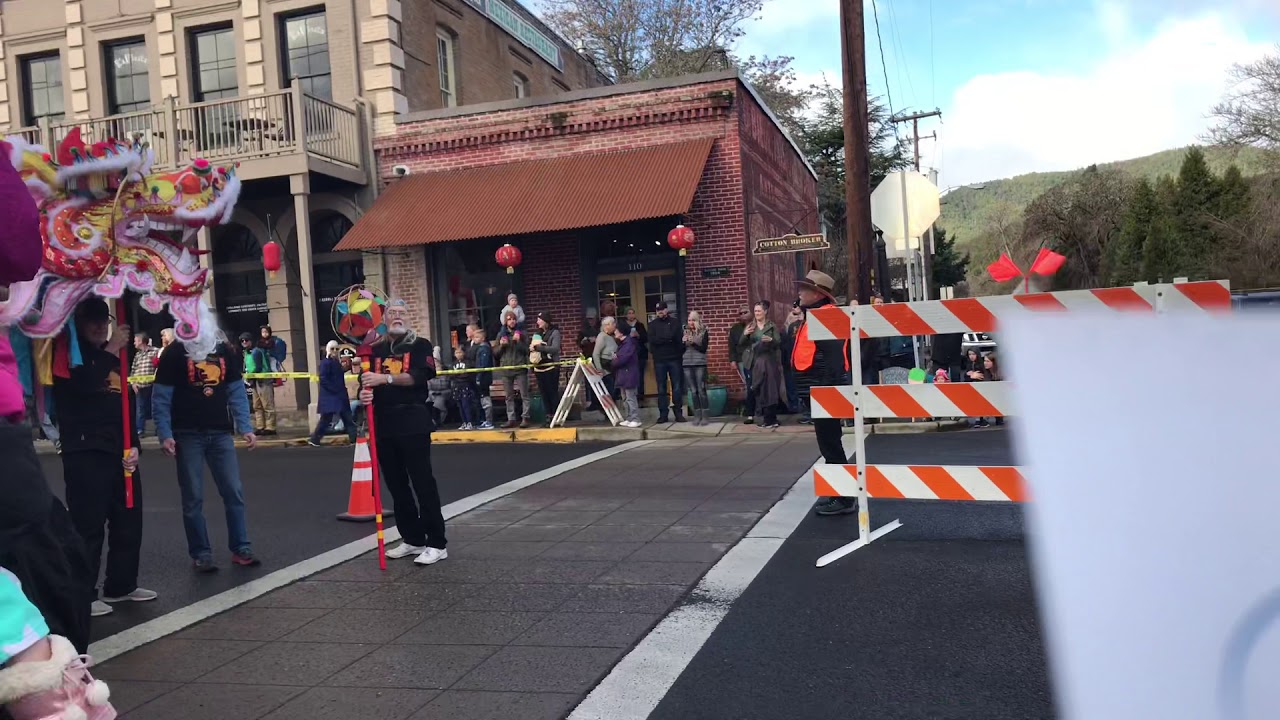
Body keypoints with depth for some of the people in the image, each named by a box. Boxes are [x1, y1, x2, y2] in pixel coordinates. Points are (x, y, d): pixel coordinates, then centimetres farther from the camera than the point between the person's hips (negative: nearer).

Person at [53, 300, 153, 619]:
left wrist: (134, 445, 6)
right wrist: (112, 350, -16)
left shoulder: (112, 357, 19)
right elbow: (83, 385, -22)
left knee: (128, 521, 10)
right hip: (85, 452, -7)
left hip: (120, 451, 7)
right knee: (89, 525, -8)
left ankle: (121, 585, 21)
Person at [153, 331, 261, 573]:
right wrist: (165, 434, -13)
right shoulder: (175, 353, -1)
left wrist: (246, 428, -1)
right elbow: (161, 397, -3)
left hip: (220, 433, 3)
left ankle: (241, 549, 7)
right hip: (188, 434, -3)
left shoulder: (224, 351, 10)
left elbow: (237, 392, 9)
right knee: (193, 498, 1)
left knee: (234, 492, -1)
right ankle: (200, 554, 10)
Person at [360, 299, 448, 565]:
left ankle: (437, 543, -2)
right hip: (383, 424, 5)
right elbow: (366, 383, 12)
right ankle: (413, 539, 21)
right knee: (396, 485, 10)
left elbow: (420, 375, -14)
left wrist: (386, 378, -25)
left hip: (413, 421, -5)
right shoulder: (375, 350, 16)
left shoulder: (420, 345, 3)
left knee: (423, 483, -6)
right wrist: (363, 394, -11)